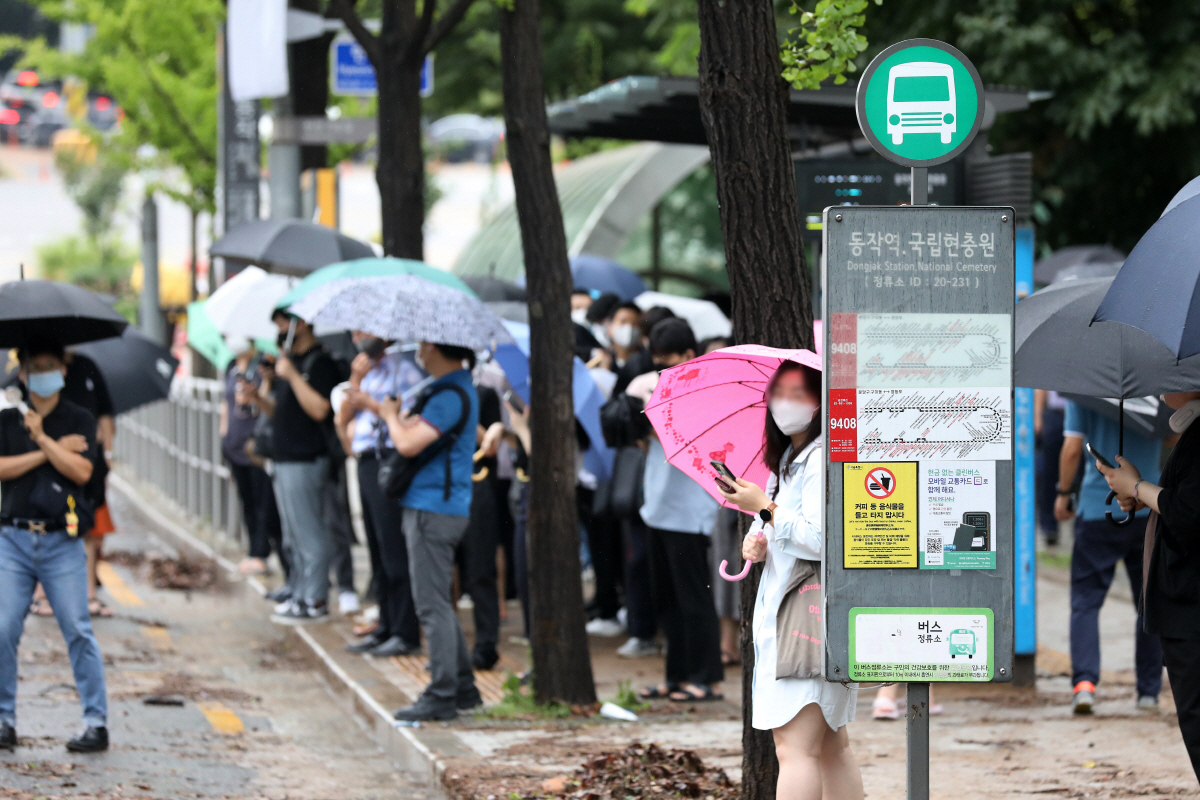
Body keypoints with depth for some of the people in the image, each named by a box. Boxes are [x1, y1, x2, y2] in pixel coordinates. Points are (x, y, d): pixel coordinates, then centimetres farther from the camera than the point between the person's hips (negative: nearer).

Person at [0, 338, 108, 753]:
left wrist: (42, 438, -12)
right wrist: (51, 451, -7)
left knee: (78, 631, -4)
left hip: (62, 542, -1)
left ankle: (97, 723, -1)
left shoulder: (79, 421, 7)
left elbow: (82, 470, -8)